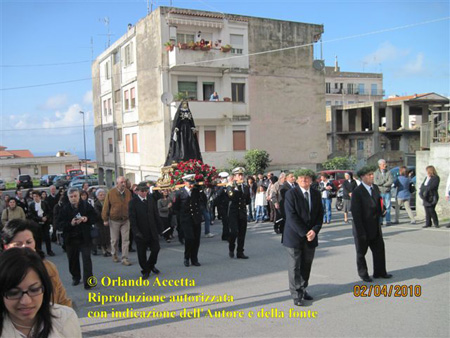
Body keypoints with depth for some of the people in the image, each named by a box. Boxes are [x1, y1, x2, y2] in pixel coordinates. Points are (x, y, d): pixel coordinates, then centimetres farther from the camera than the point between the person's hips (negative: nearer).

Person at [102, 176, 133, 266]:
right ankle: (114, 254, 34)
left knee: (126, 240, 1)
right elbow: (106, 206, -6)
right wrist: (105, 219, -5)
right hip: (114, 220, -2)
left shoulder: (128, 192, -2)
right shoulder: (111, 193, -10)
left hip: (126, 220, 2)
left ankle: (125, 258, 7)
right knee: (114, 239, 12)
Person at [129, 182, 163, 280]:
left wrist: (159, 228, 8)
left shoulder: (151, 200, 5)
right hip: (141, 233, -3)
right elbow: (132, 218, -12)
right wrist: (136, 231, -20)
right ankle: (145, 271, 22)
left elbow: (156, 215, 10)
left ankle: (151, 265, 30)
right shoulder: (133, 202, -8)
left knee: (156, 249, 5)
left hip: (152, 231, 4)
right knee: (142, 253, 5)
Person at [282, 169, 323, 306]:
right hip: (294, 236, -5)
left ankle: (302, 289, 27)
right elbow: (291, 217, -15)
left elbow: (320, 215, 7)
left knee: (306, 265, 12)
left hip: (311, 236, 5)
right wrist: (304, 233, -17)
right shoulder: (291, 194, -9)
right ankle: (296, 295, 11)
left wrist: (314, 230, -9)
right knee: (294, 266, 1)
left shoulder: (316, 194, 7)